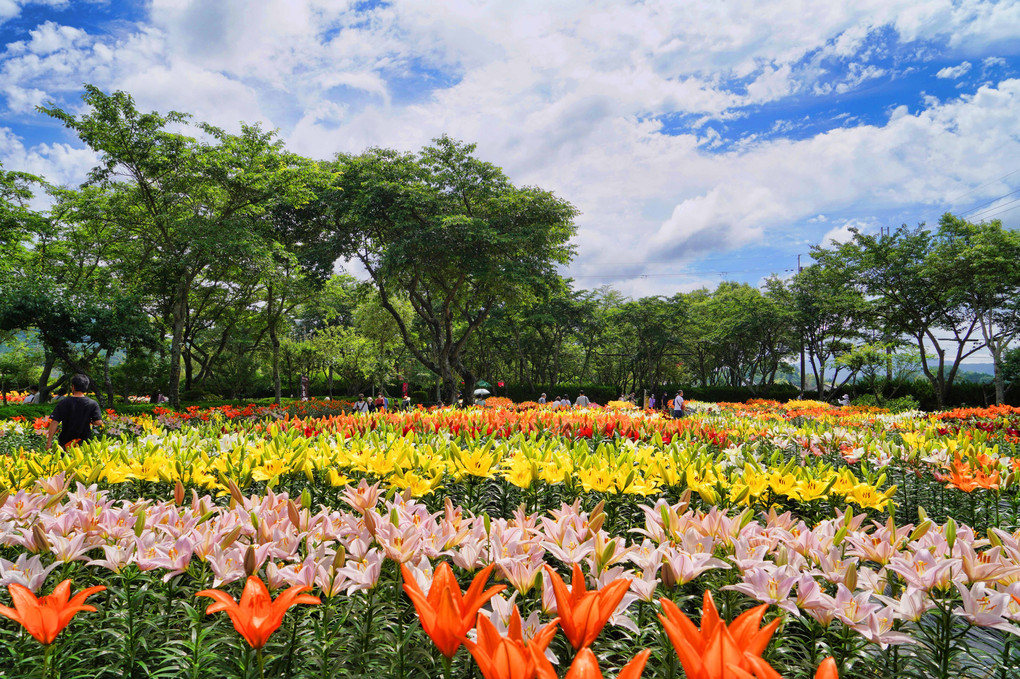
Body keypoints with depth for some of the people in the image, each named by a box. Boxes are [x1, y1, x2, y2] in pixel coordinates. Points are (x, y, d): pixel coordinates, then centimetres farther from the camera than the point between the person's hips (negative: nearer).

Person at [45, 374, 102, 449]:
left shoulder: (63, 403, -5)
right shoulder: (93, 404, -8)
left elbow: (54, 422, -8)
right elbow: (98, 422, -15)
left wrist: (49, 442, -4)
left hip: (65, 442, 1)